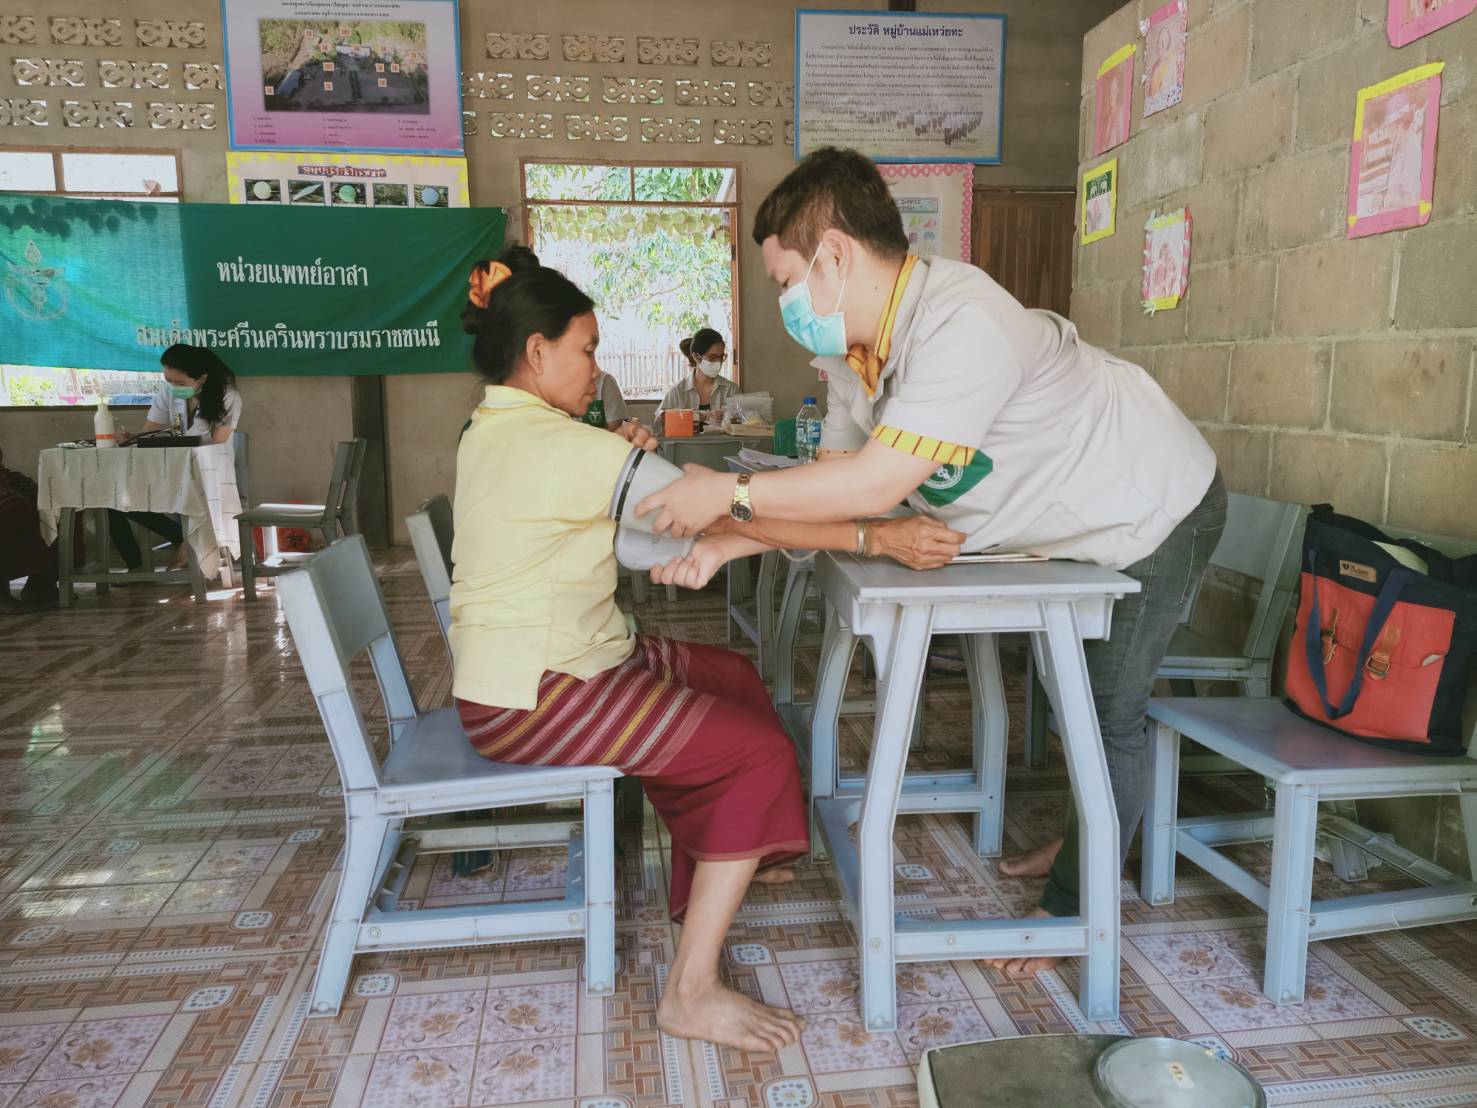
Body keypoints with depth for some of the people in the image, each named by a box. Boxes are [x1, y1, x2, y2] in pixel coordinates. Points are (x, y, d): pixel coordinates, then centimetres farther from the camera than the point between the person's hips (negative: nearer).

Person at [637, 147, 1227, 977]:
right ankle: (1087, 844, 42)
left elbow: (876, 484, -41)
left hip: (1156, 511, -8)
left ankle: (1075, 909, 18)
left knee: (1111, 712, 1)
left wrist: (730, 494, -34)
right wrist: (726, 544, -16)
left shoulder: (961, 324, -38)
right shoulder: (852, 352, -7)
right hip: (1077, 524, 9)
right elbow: (838, 480, -7)